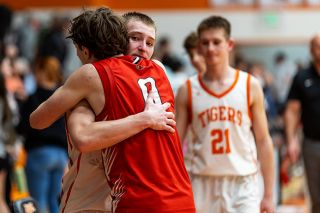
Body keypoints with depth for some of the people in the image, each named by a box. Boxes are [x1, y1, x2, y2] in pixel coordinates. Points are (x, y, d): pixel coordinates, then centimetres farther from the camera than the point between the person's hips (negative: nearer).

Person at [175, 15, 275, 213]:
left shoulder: (250, 86, 0)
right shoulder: (188, 91, 3)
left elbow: (263, 141, 3)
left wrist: (269, 195, 0)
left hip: (242, 183, -1)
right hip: (203, 183, 2)